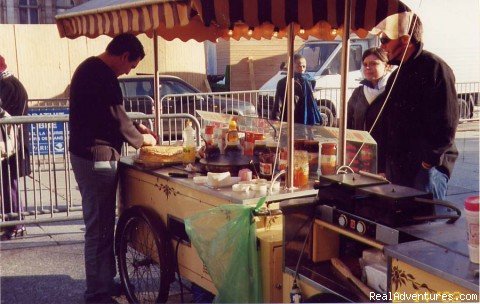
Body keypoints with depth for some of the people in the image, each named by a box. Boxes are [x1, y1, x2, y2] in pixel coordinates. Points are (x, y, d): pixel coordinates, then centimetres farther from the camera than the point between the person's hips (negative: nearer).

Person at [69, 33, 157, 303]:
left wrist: (136, 128, 15)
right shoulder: (104, 76, -19)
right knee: (100, 227, -3)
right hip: (97, 159, -11)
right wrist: (141, 139, 1)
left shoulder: (89, 68, 14)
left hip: (85, 156, 11)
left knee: (101, 223, 19)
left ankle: (105, 282, 31)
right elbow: (117, 120, -17)